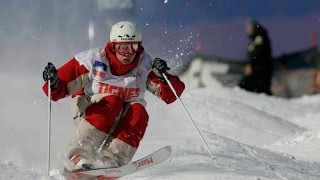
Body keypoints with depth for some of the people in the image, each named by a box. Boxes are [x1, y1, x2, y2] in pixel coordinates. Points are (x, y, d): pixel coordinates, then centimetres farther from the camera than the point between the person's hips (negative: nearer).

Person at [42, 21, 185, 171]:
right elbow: (59, 89, -14)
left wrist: (162, 77, -33)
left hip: (123, 120, 3)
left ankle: (110, 159, -32)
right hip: (88, 112, -3)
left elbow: (171, 95, -15)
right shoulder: (94, 59, -17)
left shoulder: (144, 64, -11)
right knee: (112, 102, -33)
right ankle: (78, 155, -35)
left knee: (139, 112, -28)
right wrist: (53, 83, -36)